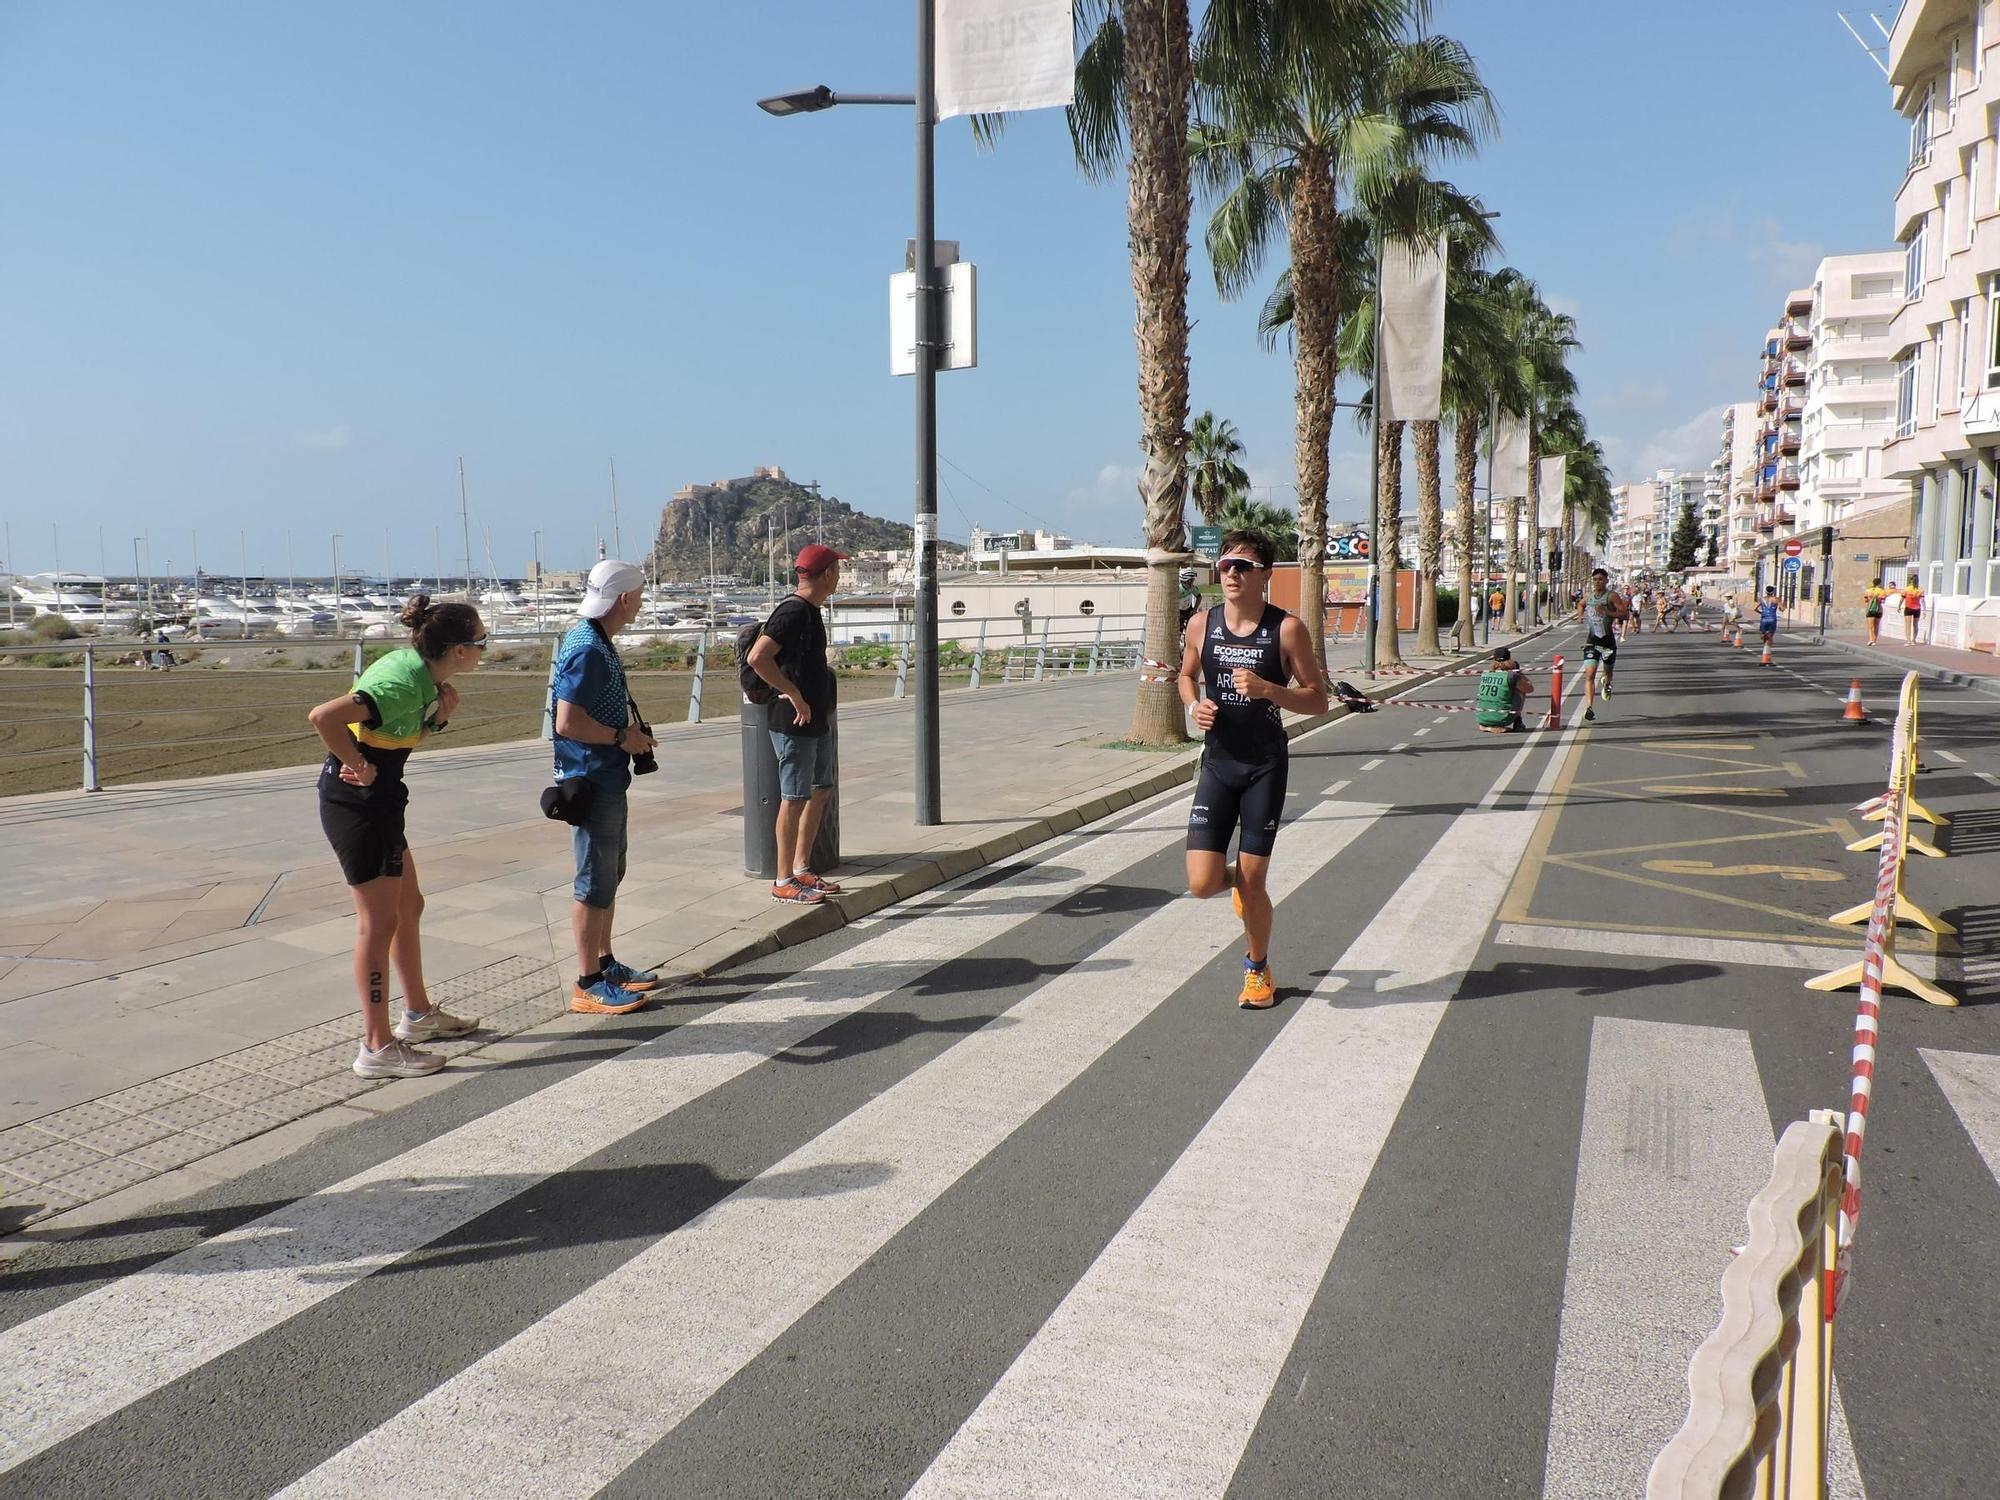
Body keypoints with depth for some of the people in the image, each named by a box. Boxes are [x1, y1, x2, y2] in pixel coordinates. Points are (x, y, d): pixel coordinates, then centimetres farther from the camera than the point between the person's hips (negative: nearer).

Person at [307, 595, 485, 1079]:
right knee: (379, 921, -3)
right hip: (357, 804, -10)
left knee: (408, 907, 19)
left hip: (376, 803, 10)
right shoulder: (403, 684, -24)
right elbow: (322, 717, -34)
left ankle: (418, 1013, 33)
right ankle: (378, 1047, 6)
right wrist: (360, 767, -22)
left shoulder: (415, 669, 5)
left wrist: (440, 716, -3)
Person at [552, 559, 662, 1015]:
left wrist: (632, 730, 10)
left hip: (608, 780, 11)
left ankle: (605, 963, 31)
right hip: (591, 783, -11)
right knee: (595, 882, -3)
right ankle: (589, 984, 5)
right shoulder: (587, 649, -21)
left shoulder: (597, 643, 12)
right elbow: (568, 722, -27)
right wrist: (622, 737, -16)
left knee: (610, 874, 19)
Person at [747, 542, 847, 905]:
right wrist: (794, 695, -23)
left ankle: (802, 868, 26)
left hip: (817, 722, 10)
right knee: (794, 799, -3)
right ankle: (784, 882, 6)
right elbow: (757, 658, -28)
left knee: (821, 791, 16)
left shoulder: (810, 611, 12)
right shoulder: (793, 611, -18)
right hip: (795, 724, -10)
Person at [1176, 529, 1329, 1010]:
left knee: (1251, 882, 2)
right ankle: (1238, 880, 33)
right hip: (1217, 763, 3)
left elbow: (1318, 700, -5)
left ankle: (1258, 970, 29)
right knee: (1201, 884, -6)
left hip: (1266, 766, -2)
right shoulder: (1202, 624, 0)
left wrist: (1267, 689, -22)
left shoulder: (1287, 629, -9)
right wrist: (1195, 704, -4)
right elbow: (1186, 675, 18)